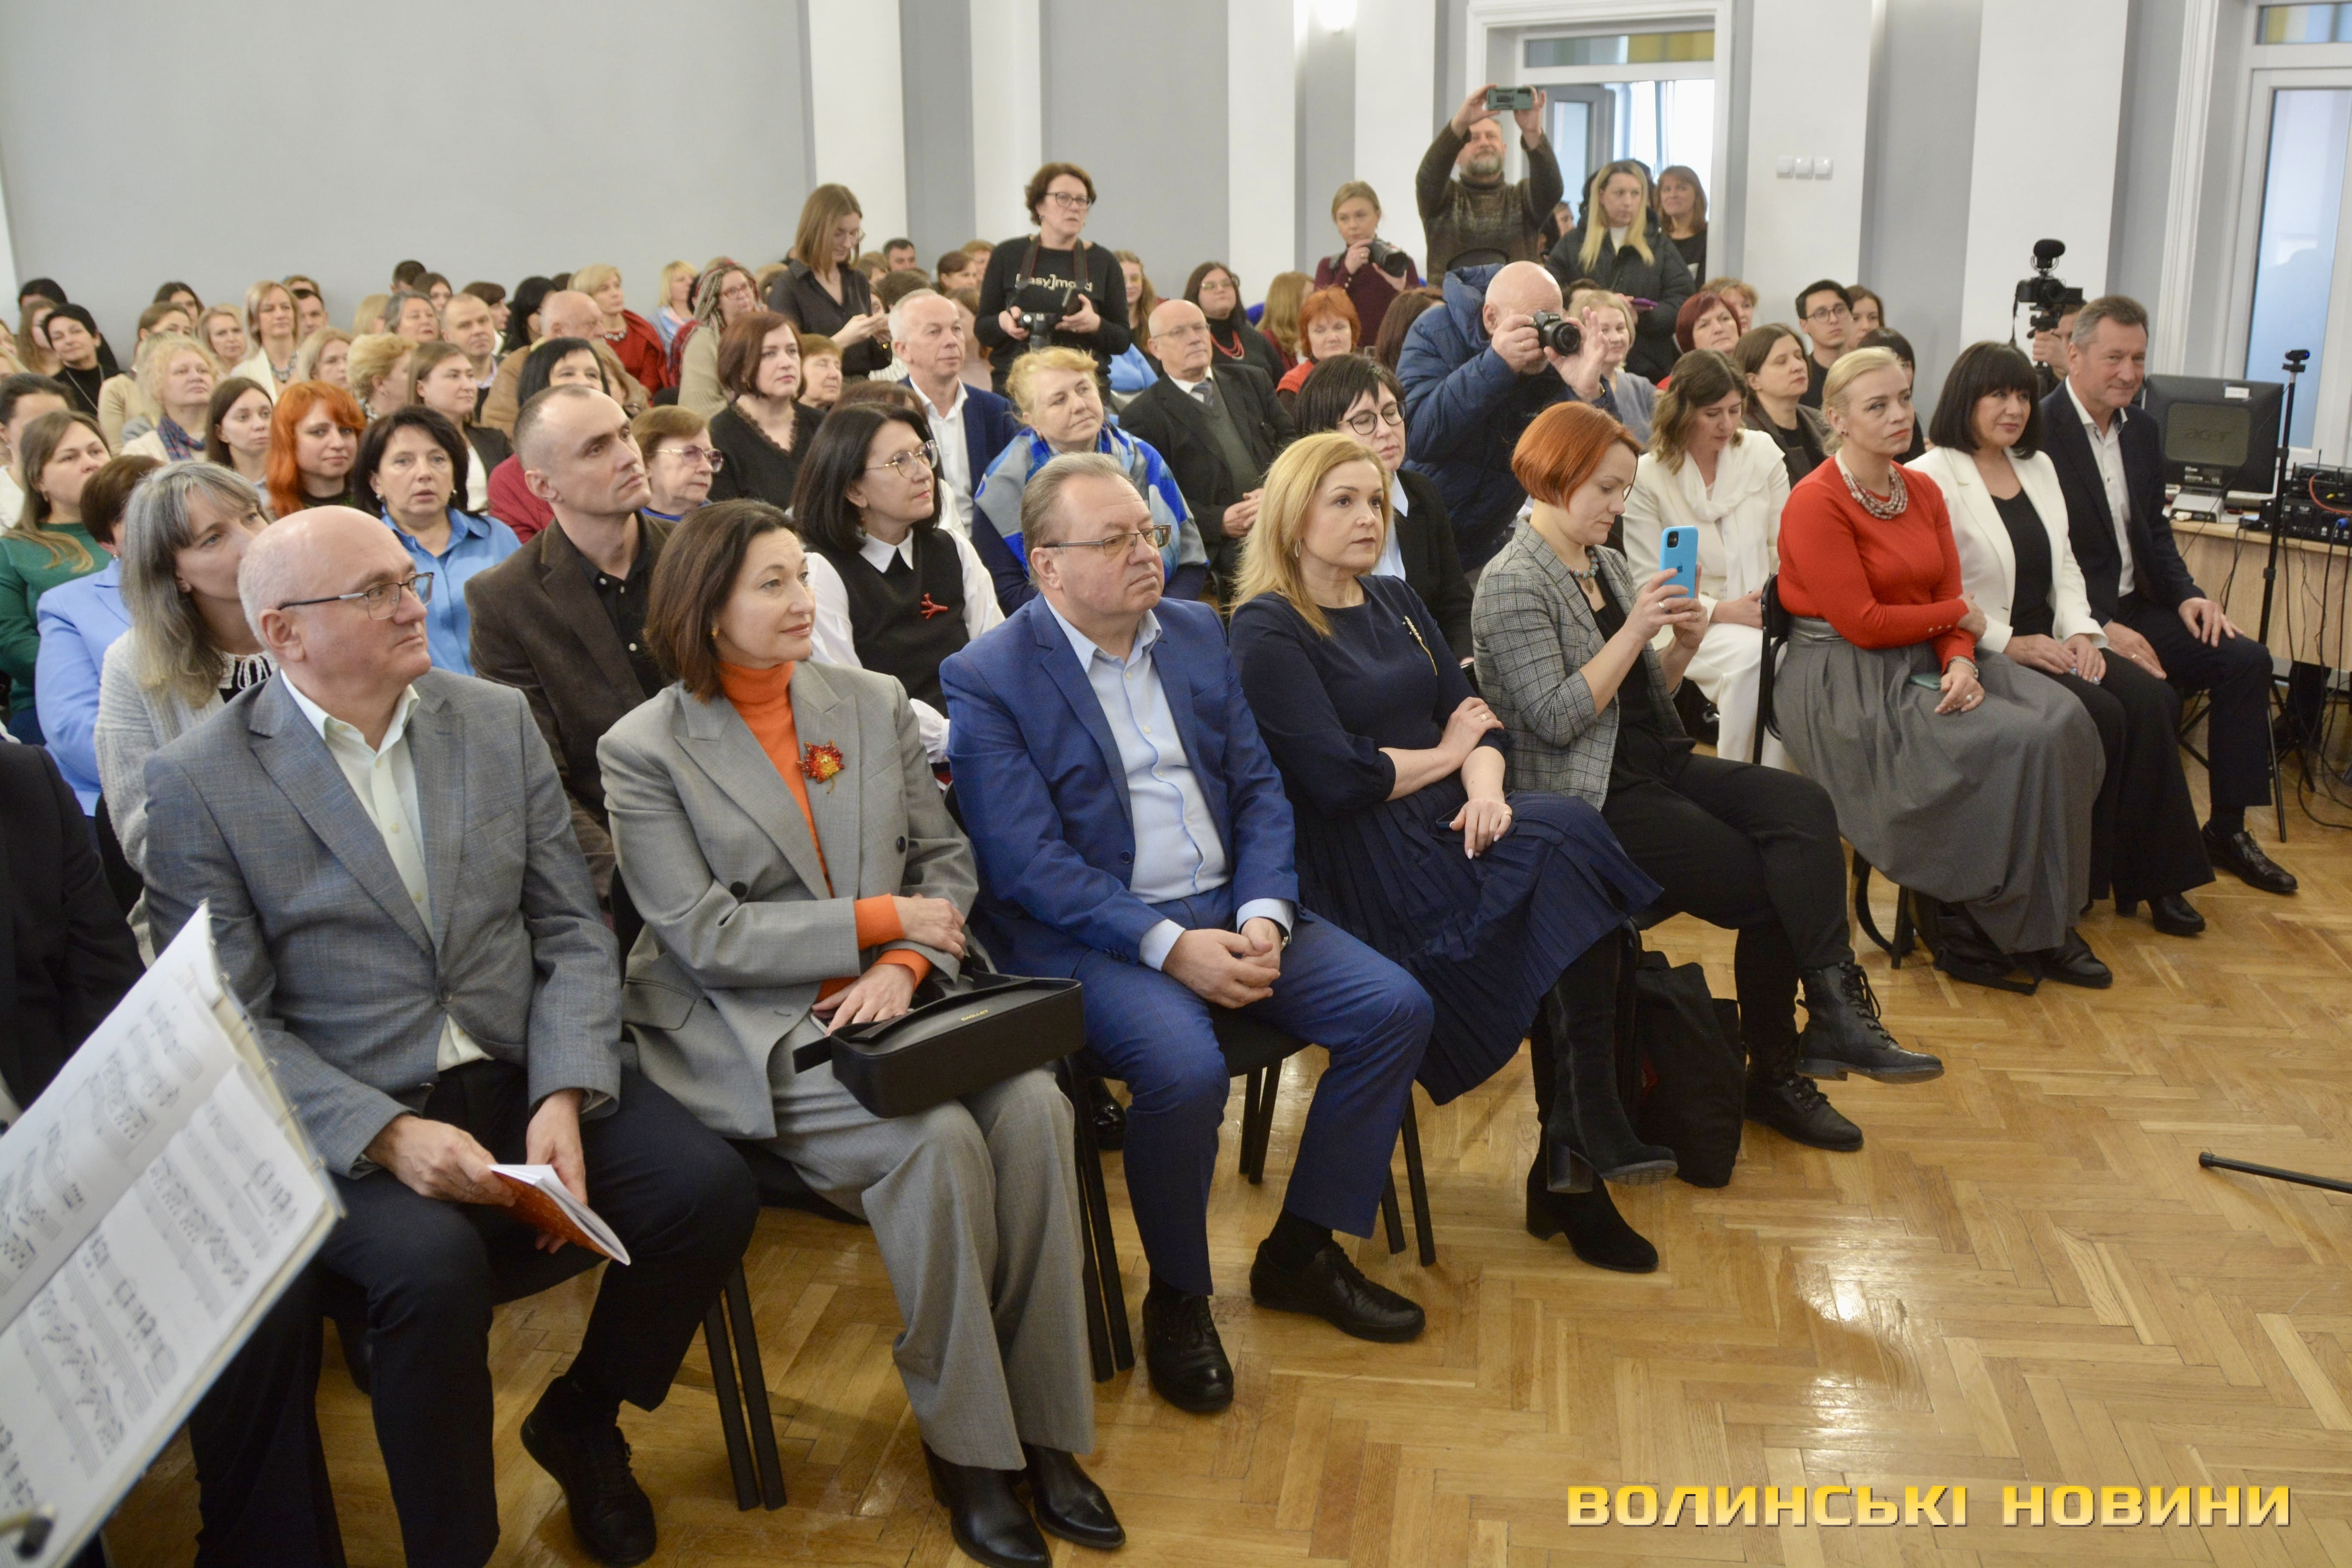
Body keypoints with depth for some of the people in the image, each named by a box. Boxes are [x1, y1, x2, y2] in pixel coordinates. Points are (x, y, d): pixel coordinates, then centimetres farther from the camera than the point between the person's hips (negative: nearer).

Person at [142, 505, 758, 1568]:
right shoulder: (198, 781, -3)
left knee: (708, 1187, -17)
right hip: (345, 1118, -4)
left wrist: (564, 1097, -11)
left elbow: (572, 933, 5)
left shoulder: (498, 723, 8)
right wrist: (386, 1133, -21)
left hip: (528, 1078, 4)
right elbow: (233, 1021, -6)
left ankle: (581, 1422, 12)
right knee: (432, 1264, -32)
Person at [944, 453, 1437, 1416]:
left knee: (1396, 1009, -8)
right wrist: (1169, 944, -23)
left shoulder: (1197, 634, 11)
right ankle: (1178, 1300, -4)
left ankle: (1301, 1251, 10)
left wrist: (1263, 916, -8)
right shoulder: (988, 679, -7)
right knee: (1185, 1070, -33)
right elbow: (1029, 864, -14)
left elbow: (1259, 791, 10)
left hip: (1231, 909, 7)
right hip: (1093, 935, -6)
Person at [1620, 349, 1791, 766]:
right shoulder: (1647, 478, -4)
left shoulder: (1762, 454, 9)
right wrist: (1722, 610, -16)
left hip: (1764, 611, 3)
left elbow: (1786, 548, 13)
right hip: (1692, 622, -3)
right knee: (1751, 657, -36)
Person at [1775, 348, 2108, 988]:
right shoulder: (1816, 503, -12)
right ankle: (1967, 932, -6)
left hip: (1925, 663, 7)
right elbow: (1861, 624, -16)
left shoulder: (1923, 492, 11)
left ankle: (2044, 924, -6)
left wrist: (1961, 662, -13)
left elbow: (1950, 596, 8)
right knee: (2003, 747, -24)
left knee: (2061, 719, -15)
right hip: (1846, 680, -7)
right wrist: (1957, 613, -4)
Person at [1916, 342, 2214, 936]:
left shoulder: (2039, 467, 18)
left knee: (2152, 699, -16)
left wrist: (2080, 631, -1)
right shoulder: (1931, 477, -8)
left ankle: (2148, 876, -6)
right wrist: (2009, 643, -20)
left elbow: (2064, 565, 17)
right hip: (1981, 653, -7)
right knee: (2099, 715, -25)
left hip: (2048, 640, 7)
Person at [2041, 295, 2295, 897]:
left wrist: (2186, 596, 1)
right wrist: (2103, 628, -24)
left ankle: (2227, 830, 3)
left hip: (2135, 607, 8)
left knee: (2246, 659, -7)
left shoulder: (2141, 430, 13)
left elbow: (2154, 530, 19)